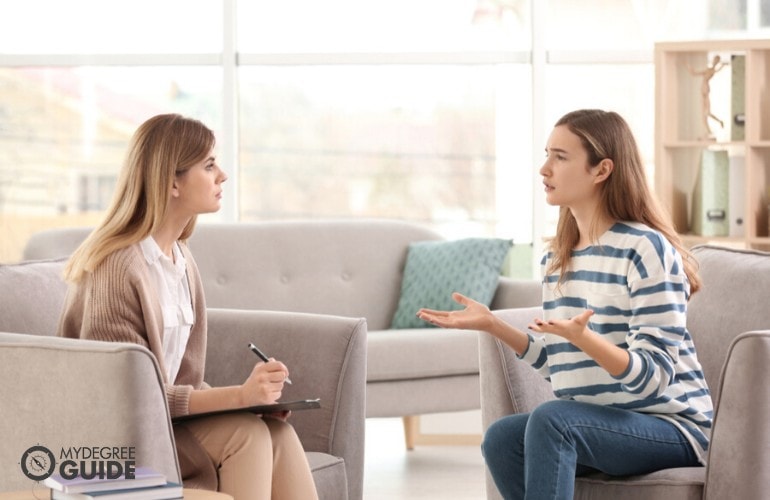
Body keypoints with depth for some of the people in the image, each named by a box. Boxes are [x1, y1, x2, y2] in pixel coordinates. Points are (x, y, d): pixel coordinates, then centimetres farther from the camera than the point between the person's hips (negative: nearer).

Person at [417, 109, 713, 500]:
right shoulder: (557, 256, 9)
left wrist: (583, 338, -36)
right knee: (501, 438, -21)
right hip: (595, 426, 7)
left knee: (550, 420, -32)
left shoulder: (646, 249, -14)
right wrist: (491, 324, 4)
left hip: (668, 424, -7)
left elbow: (652, 379, -19)